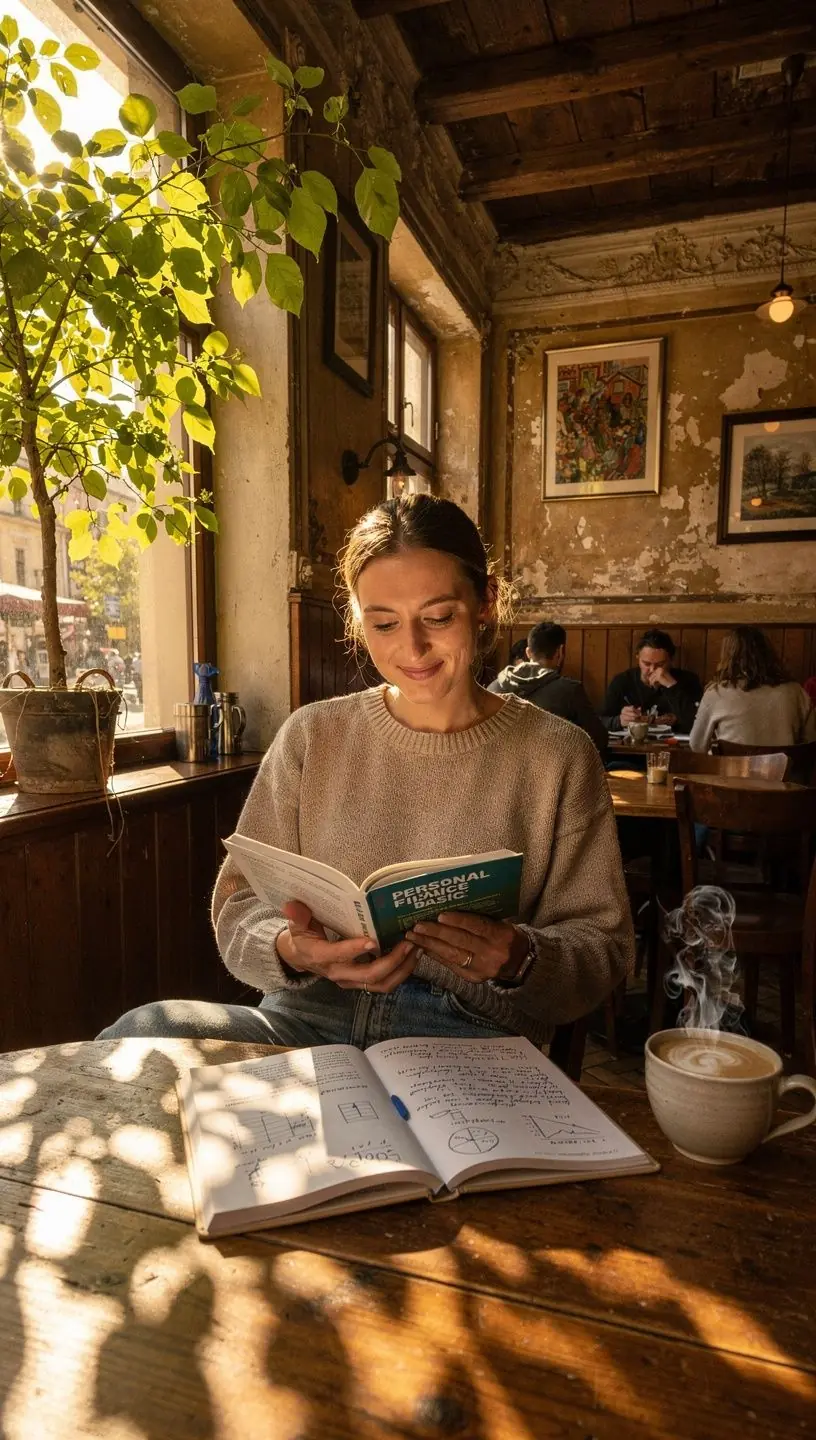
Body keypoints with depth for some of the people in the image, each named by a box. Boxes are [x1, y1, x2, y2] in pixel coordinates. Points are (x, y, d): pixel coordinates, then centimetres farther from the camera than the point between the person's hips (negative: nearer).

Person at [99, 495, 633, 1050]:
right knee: (140, 1031, -25)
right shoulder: (310, 738, 6)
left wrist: (521, 959, -20)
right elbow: (240, 906, 4)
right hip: (307, 1018, 3)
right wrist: (293, 950, -19)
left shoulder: (558, 756, 1)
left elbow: (604, 946, 3)